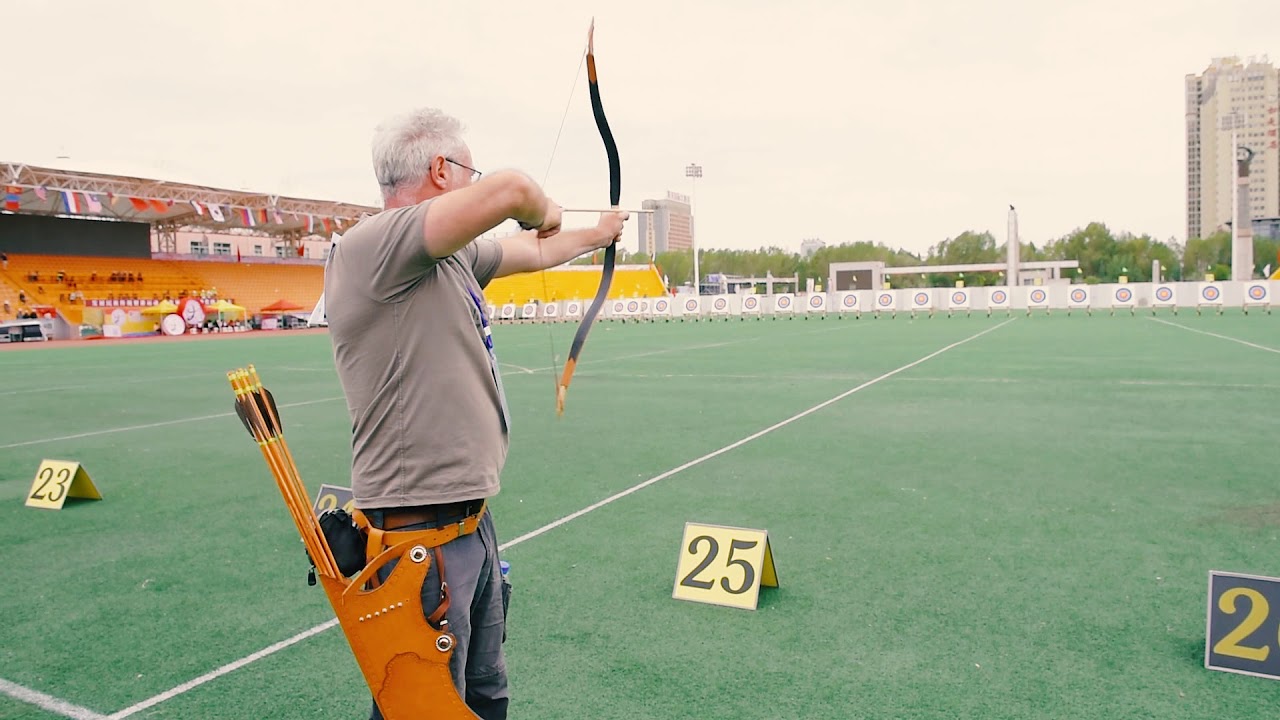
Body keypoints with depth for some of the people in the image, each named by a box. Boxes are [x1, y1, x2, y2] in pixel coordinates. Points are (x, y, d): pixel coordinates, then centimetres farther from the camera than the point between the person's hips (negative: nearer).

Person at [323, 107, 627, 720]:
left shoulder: (452, 257, 10)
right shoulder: (369, 247, -18)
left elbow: (528, 252, 28)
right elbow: (510, 189, -29)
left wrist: (596, 235, 42)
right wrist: (542, 210, -6)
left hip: (471, 519, 10)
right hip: (421, 531, -9)